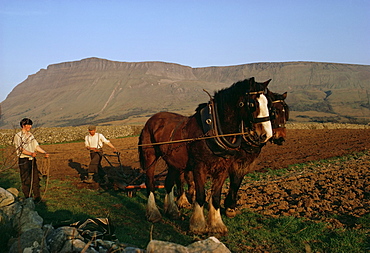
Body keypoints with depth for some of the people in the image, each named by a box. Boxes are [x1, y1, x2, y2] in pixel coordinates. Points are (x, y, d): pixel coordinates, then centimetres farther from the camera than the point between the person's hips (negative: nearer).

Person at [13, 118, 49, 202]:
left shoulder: (31, 135, 15)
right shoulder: (18, 136, -6)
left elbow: (36, 146, 12)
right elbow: (21, 149, -17)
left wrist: (44, 152, -3)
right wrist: (31, 153, -32)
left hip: (32, 160, 6)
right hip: (24, 161, -6)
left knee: (35, 179, 8)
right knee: (26, 180, -2)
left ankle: (37, 197, 18)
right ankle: (28, 199, 7)